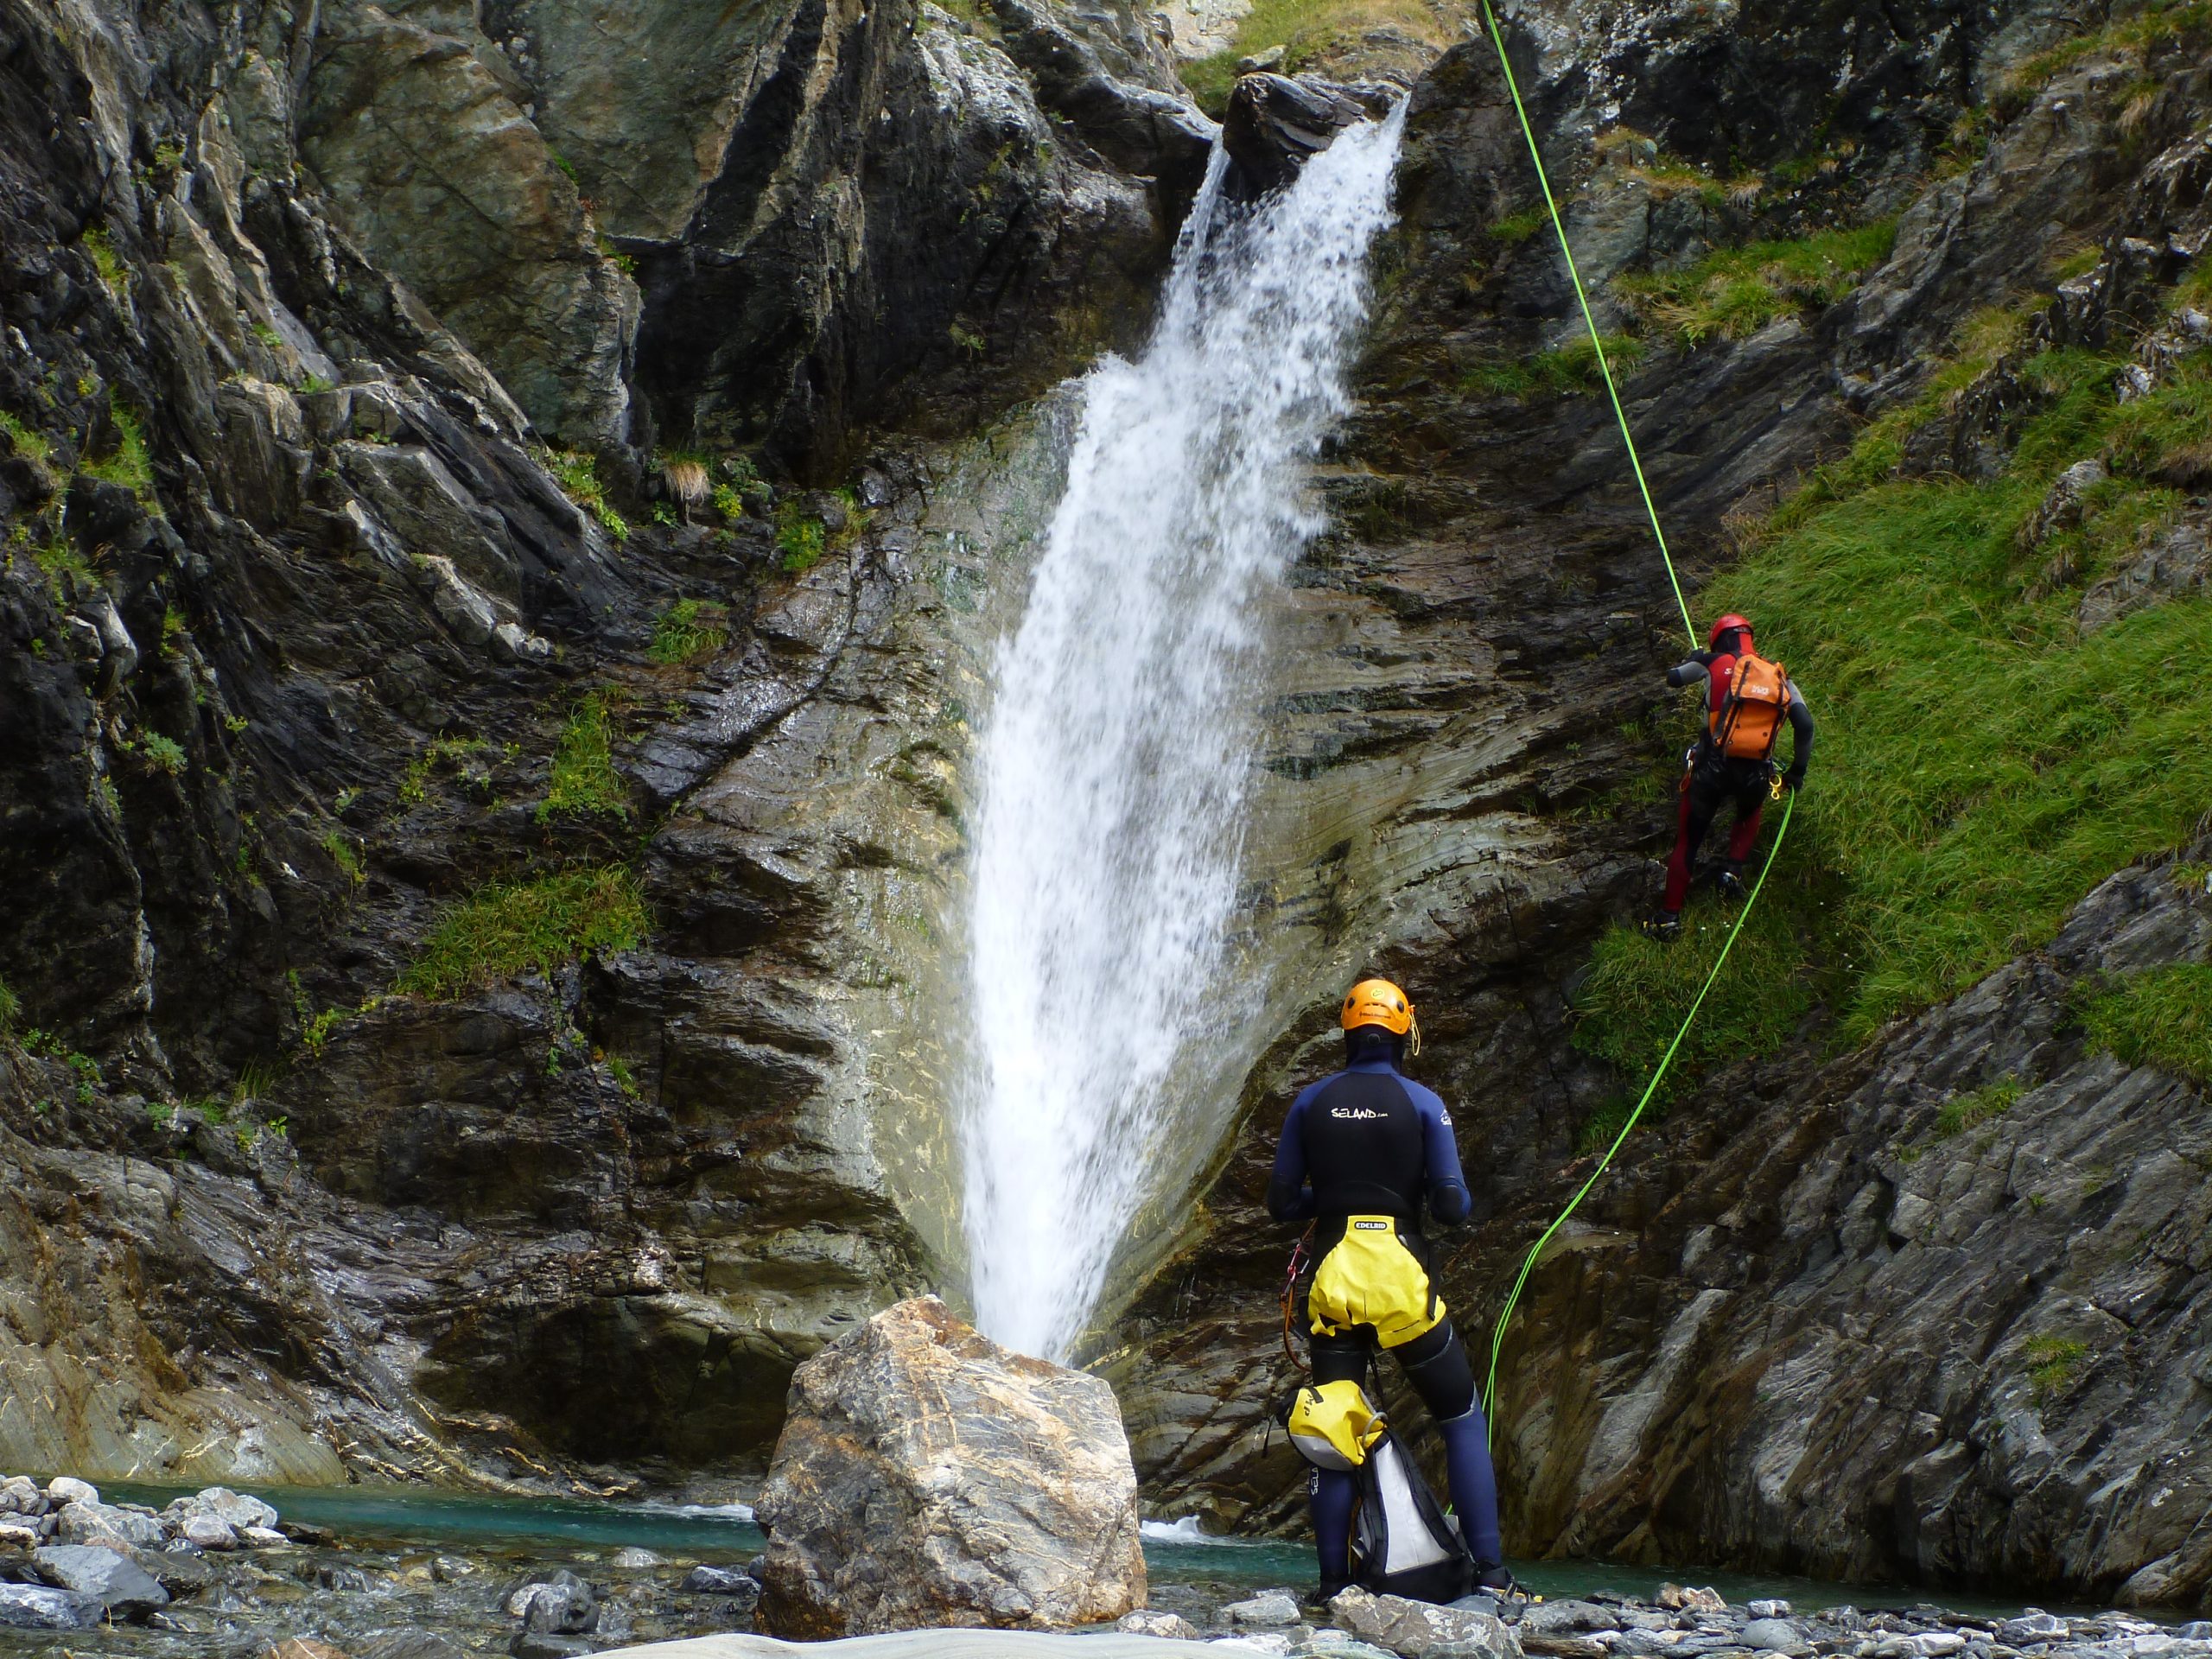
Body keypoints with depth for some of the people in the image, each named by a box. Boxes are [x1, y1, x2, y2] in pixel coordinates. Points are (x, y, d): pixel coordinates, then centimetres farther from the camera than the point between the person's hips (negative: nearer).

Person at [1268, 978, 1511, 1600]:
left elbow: (1281, 1203, 6)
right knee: (1463, 1421, 11)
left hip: (1332, 1284, 2)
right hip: (1404, 1281, -2)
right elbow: (1453, 1205, -6)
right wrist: (1459, 1200, 17)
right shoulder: (1422, 1103, -1)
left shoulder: (1311, 1103, 5)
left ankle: (1333, 1580, 8)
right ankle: (1490, 1570, 4)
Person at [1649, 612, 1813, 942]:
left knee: (1687, 839, 12)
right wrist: (1797, 771, 13)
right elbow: (1805, 725, 3)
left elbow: (1672, 677, 13)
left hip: (1711, 768, -2)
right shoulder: (1779, 678, 9)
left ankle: (1670, 915, 10)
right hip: (1756, 775, 2)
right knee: (1749, 817, 36)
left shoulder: (1714, 665, 1)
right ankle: (1732, 870, 13)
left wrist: (1693, 660, 35)